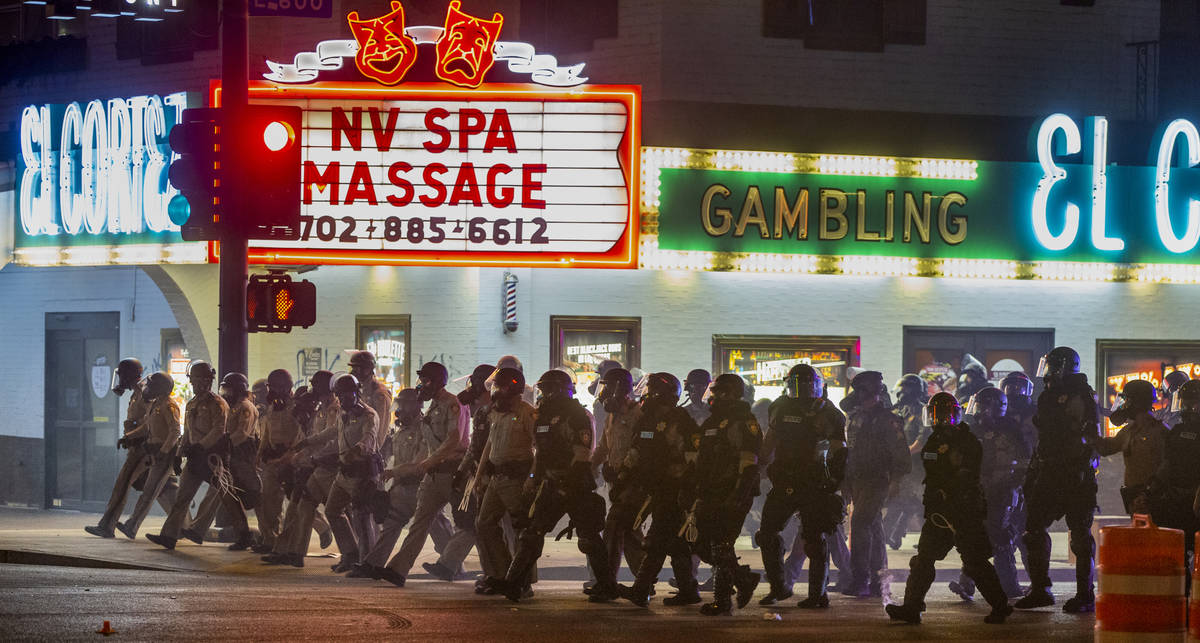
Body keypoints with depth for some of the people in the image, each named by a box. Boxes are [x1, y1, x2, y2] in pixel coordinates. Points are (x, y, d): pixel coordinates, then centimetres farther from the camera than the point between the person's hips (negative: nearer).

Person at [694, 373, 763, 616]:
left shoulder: (743, 423, -9)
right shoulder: (711, 423, 19)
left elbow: (749, 464, -17)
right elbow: (700, 460, 27)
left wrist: (738, 496, -24)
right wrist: (690, 491, 22)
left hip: (733, 496, -9)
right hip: (710, 496, 9)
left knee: (721, 547, -10)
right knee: (705, 547, 6)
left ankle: (722, 600, -1)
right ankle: (745, 580, 17)